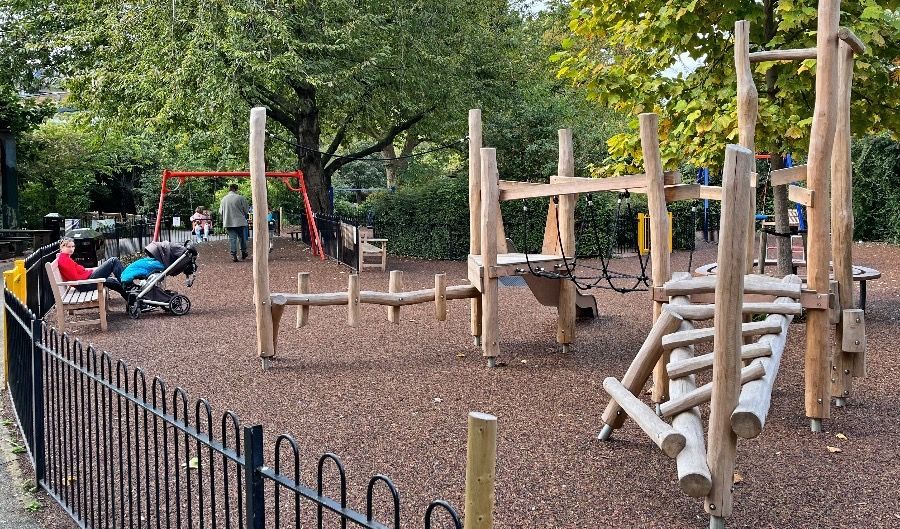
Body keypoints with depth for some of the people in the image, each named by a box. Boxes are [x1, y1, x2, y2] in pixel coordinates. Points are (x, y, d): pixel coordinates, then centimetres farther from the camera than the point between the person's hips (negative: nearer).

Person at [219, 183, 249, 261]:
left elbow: (220, 212, 10)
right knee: (242, 238, 12)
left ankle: (233, 255, -2)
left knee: (232, 238, 3)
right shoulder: (241, 198, -8)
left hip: (228, 223, 3)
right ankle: (243, 253, 19)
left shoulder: (224, 199, 5)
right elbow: (246, 211, -3)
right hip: (240, 222, -3)